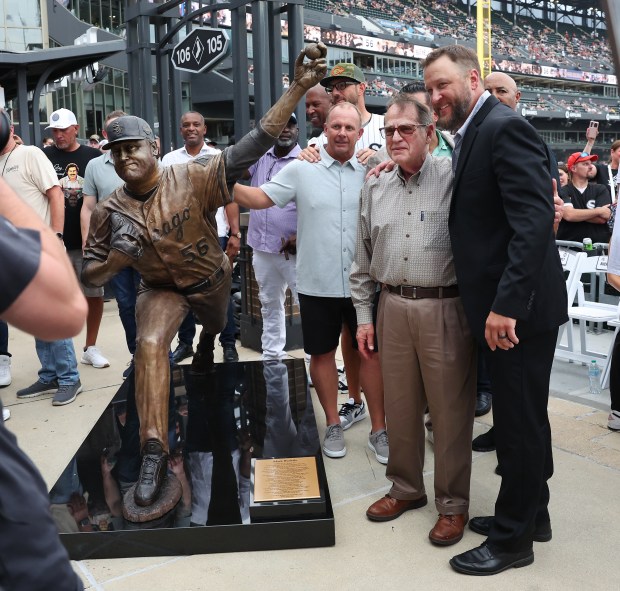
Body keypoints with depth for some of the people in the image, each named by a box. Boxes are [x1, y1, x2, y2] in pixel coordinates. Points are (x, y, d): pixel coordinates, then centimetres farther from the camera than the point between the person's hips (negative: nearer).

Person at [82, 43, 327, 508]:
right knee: (150, 345, -27)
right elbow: (91, 274, -9)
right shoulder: (110, 210, -20)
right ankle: (154, 452, -20)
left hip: (210, 278, 1)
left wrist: (298, 87, -47)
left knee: (216, 327, 29)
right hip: (160, 288, -1)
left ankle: (207, 341, 72)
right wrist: (116, 259, -35)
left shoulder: (192, 179, -29)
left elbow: (252, 147, -37)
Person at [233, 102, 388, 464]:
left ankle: (379, 429, 22)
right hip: (317, 283, 0)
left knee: (372, 352, 7)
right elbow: (260, 198, -2)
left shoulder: (371, 172, 2)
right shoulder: (301, 169, -1)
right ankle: (333, 424, 30)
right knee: (322, 353, 11)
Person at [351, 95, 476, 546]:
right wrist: (364, 315, 12)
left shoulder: (454, 178, -4)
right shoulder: (376, 189, 12)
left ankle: (453, 504, 21)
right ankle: (406, 488, 32)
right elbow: (363, 261, 15)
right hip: (393, 308, 5)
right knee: (400, 405, 14)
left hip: (446, 308, -4)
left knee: (450, 409, 4)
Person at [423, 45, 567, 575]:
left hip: (518, 307, -9)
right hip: (499, 304, 9)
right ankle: (530, 513, 36)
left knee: (520, 421, 3)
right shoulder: (473, 135, 14)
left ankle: (513, 539, 19)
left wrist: (507, 304, -28)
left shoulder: (506, 128, -15)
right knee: (520, 417, 19)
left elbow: (535, 220, -24)